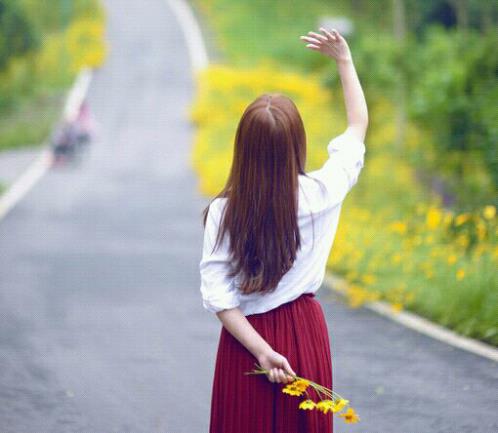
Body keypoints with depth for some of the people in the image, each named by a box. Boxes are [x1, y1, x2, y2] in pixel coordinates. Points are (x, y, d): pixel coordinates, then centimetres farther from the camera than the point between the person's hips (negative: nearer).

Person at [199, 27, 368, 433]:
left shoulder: (224, 211, -13)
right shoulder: (322, 194, -10)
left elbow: (217, 296, -16)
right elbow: (359, 126, 7)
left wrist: (261, 350, -14)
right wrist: (344, 60, 13)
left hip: (246, 334, -1)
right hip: (304, 332, 1)